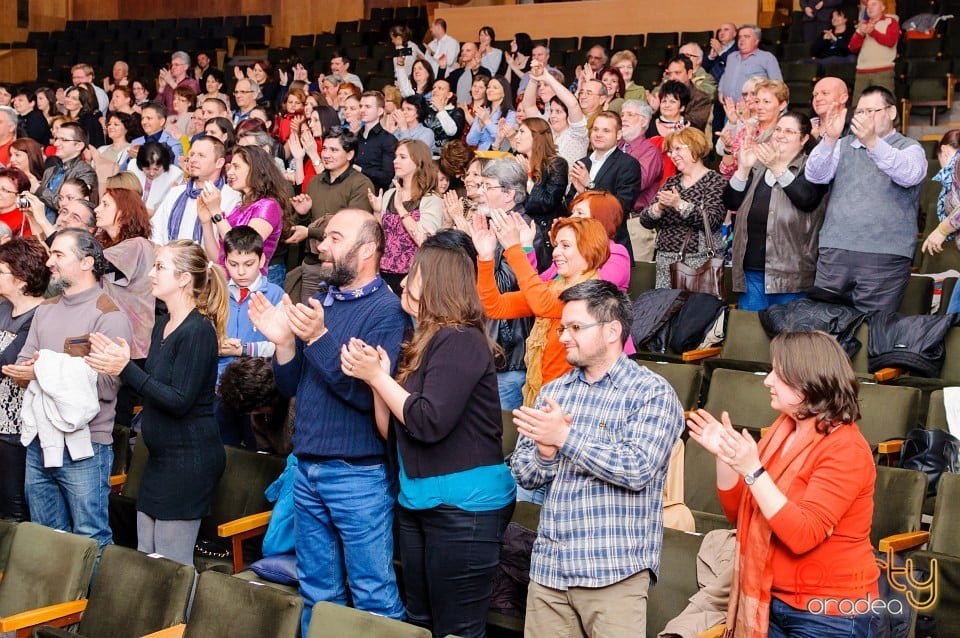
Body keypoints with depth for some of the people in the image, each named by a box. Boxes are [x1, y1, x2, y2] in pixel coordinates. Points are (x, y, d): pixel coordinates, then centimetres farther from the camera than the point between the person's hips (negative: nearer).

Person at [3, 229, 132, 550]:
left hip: (85, 447, -7)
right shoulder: (45, 311, 14)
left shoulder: (109, 315, -11)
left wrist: (46, 371, -20)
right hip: (38, 442, 8)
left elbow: (108, 384, -20)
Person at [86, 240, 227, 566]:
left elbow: (178, 401, -21)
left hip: (189, 459, -10)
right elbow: (154, 384, 13)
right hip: (161, 454, 10)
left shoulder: (198, 330, -17)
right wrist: (115, 361, 1)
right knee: (146, 560, 14)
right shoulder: (163, 325, 13)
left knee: (172, 564, -2)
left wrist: (126, 368, -24)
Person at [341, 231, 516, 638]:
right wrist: (374, 377, -3)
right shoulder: (424, 342, 13)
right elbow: (393, 434, 12)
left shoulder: (460, 341, -14)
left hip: (464, 505, -10)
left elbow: (428, 423, -23)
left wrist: (377, 376, -13)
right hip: (417, 501, 10)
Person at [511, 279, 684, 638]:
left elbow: (637, 469, -19)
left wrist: (566, 437, -16)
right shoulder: (553, 391, 11)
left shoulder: (653, 393, -5)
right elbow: (523, 474, 10)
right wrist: (545, 453, -12)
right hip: (548, 567, 5)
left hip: (614, 571, -5)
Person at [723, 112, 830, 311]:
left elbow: (807, 199, -19)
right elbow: (731, 203, 8)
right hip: (751, 267, 5)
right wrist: (743, 168, -6)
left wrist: (778, 168, -25)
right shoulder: (758, 165, 16)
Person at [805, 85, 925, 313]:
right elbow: (815, 176, 2)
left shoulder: (910, 148, 7)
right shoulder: (844, 146, 17)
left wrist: (873, 142, -30)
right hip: (835, 252, 3)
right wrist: (829, 140, -16)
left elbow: (908, 174, -15)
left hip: (885, 257, -3)